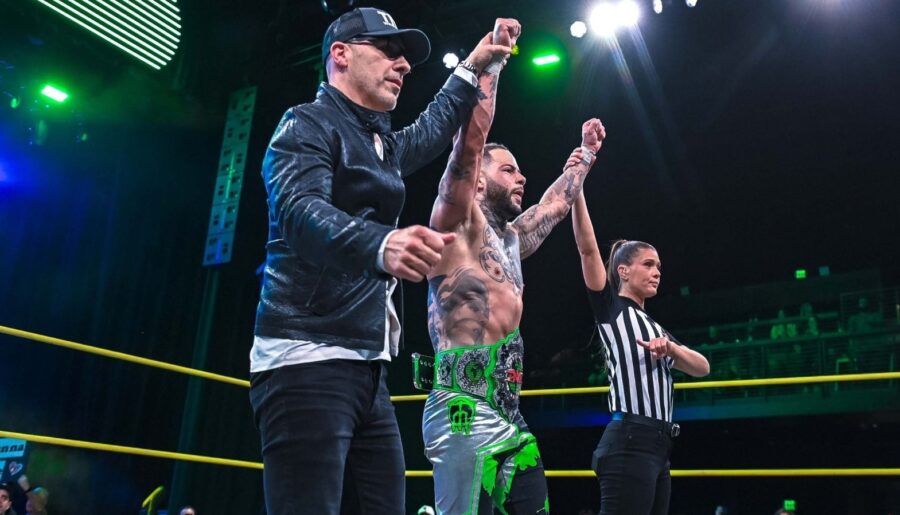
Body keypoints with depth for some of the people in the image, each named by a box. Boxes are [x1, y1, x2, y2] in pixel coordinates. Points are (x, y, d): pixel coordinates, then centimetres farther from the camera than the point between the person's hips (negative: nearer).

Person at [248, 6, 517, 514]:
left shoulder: (383, 145, 22)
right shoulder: (309, 124, -4)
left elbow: (434, 128, 45)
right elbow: (301, 210, -24)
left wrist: (471, 68, 45)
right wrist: (381, 244, -42)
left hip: (366, 368, 9)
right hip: (308, 362, -8)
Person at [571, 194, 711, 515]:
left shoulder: (656, 328, 25)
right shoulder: (612, 308, 3)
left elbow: (702, 368, 18)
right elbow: (587, 248, -9)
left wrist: (669, 347, -2)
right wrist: (576, 188, -13)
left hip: (657, 446, 8)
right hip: (629, 443, -8)